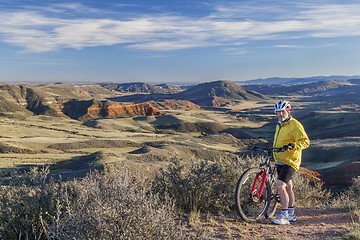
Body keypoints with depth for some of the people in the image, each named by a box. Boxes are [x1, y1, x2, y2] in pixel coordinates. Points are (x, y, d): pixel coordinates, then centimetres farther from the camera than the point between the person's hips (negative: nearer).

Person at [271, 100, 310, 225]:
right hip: (280, 161, 9)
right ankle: (291, 214, 27)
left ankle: (284, 216, -11)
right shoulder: (279, 125, 16)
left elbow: (305, 141, -20)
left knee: (280, 185, -19)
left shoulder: (295, 125, -12)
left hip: (290, 161, -9)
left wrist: (292, 145, -33)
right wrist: (272, 151, 24)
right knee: (287, 187, 16)